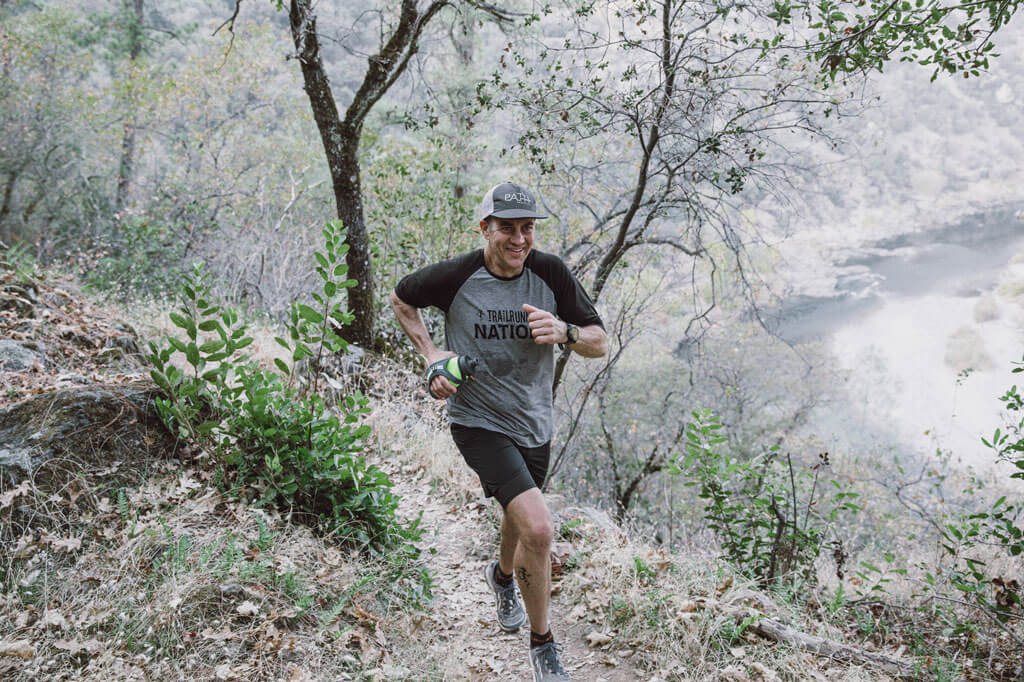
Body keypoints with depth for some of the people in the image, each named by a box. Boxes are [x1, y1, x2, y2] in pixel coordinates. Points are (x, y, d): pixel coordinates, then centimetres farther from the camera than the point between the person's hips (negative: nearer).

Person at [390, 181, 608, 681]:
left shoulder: (551, 273, -10)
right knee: (539, 529, -20)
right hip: (478, 421, -4)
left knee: (520, 519, 25)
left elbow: (600, 343, -6)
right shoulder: (456, 276, -16)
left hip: (535, 423, 4)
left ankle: (503, 575, 62)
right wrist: (430, 355, -8)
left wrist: (564, 333, -27)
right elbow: (400, 298, 5)